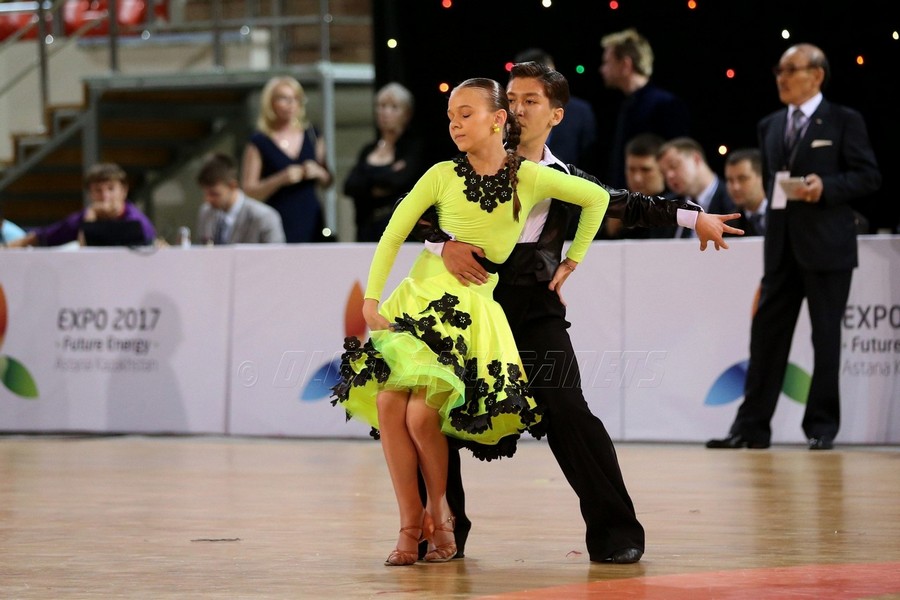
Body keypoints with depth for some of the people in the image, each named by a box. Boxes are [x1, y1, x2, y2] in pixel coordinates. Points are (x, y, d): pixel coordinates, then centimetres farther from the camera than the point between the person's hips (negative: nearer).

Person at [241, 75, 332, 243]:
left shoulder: (311, 135, 13)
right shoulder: (259, 142, 2)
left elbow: (327, 182, 19)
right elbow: (248, 190, -3)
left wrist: (318, 172, -2)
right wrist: (281, 179, -15)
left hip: (311, 223, 3)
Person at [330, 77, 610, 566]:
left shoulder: (530, 178, -1)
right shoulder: (442, 176, 2)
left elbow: (596, 198, 11)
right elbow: (394, 232, 1)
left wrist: (572, 261, 12)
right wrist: (371, 297, -7)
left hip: (471, 308, -2)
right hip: (418, 297, 2)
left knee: (422, 414, -19)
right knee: (389, 403, -15)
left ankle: (439, 511, 8)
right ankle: (410, 526, -3)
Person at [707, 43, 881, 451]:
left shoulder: (844, 122, -1)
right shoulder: (770, 127, 15)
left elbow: (869, 177, -5)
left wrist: (827, 187, -18)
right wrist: (775, 197, 9)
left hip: (826, 245, -5)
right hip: (781, 245, 5)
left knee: (826, 337, 1)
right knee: (766, 333, 2)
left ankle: (822, 425, 8)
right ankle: (752, 426, 4)